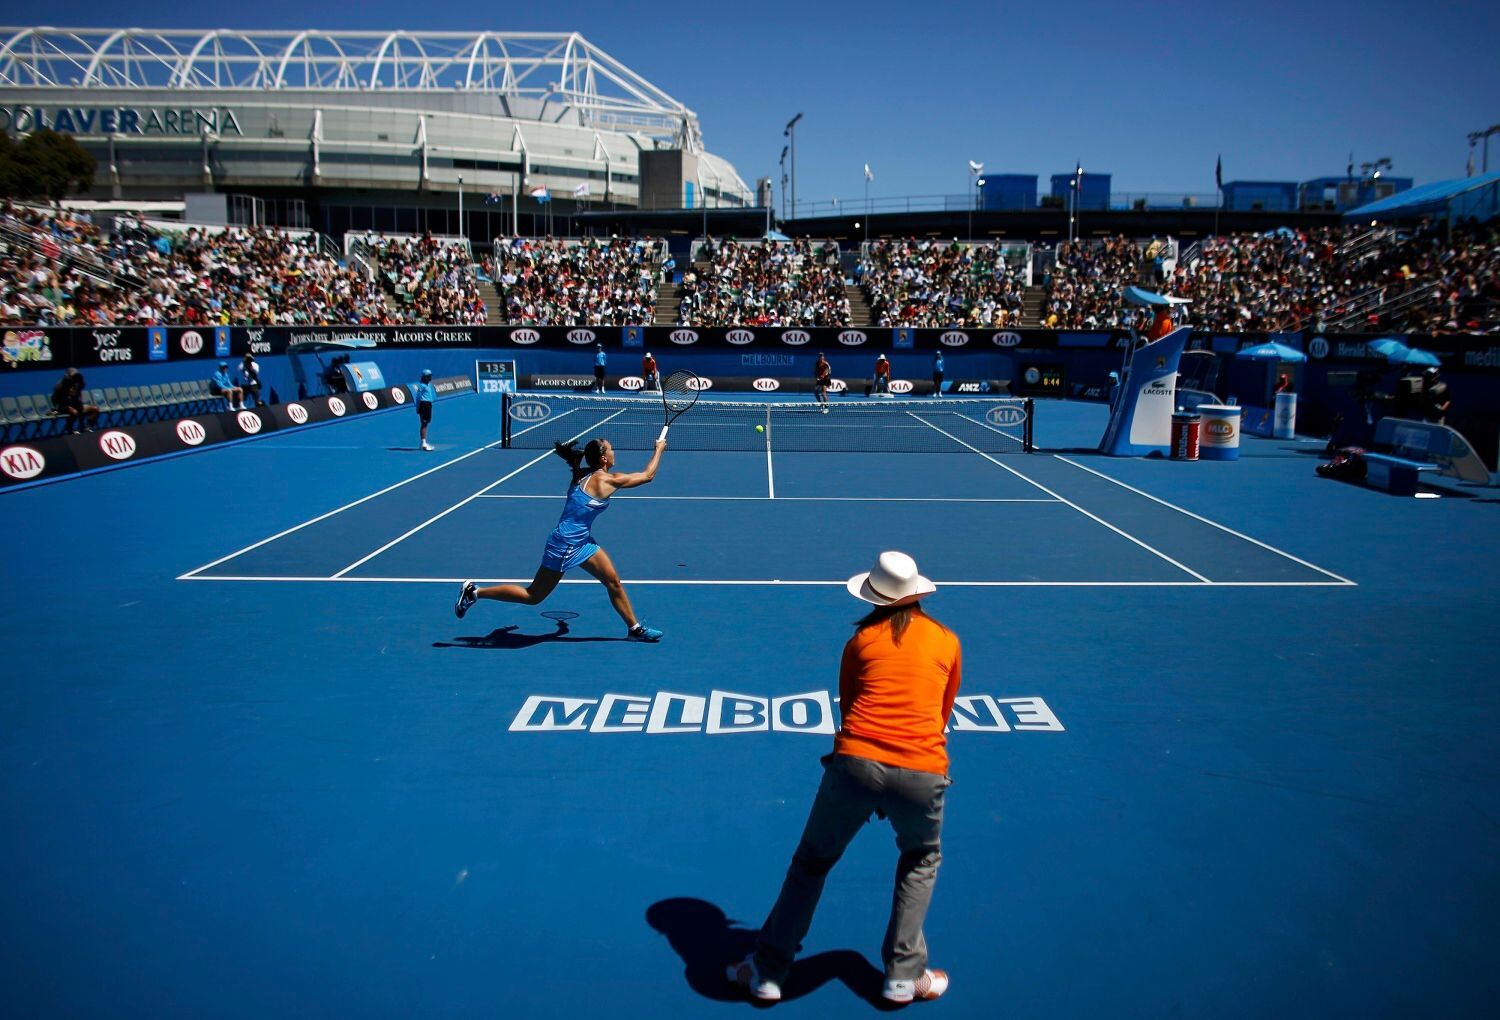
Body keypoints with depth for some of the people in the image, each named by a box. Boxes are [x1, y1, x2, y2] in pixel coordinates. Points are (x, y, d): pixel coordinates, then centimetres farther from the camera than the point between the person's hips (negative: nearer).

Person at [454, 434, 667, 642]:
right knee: (533, 597, 3)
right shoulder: (605, 481, -19)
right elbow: (647, 475, -10)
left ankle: (634, 628, 15)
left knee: (613, 581, 6)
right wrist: (659, 449, 2)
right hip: (564, 545, -9)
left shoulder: (584, 474, 2)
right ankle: (475, 592, 11)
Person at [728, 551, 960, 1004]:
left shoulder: (862, 638, 12)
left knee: (812, 862, 19)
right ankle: (904, 975, 29)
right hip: (923, 773, 1)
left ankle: (767, 971, 27)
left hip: (856, 762, 0)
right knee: (921, 861, 30)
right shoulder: (948, 642, 13)